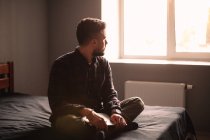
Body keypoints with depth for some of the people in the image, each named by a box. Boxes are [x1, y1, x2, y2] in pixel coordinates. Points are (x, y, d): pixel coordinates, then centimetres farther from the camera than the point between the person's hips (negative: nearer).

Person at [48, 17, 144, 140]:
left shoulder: (103, 63, 4)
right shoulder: (62, 65, -13)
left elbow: (110, 94, 2)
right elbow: (57, 103, -19)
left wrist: (115, 112, -23)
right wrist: (86, 111, -35)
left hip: (97, 115, 6)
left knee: (137, 102, -11)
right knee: (64, 122, -41)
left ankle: (101, 127, -27)